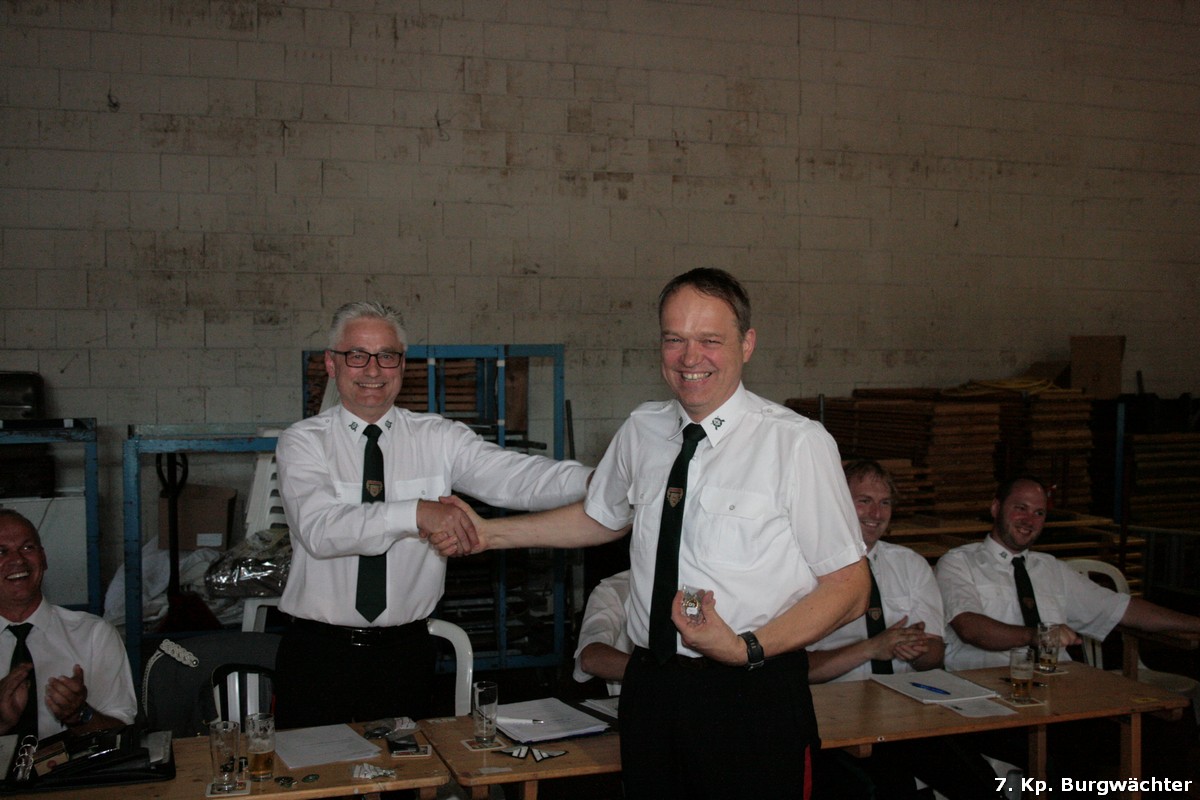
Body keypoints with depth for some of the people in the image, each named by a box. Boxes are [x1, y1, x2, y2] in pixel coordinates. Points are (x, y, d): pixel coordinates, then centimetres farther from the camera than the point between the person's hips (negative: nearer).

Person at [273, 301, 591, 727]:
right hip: (317, 648, -1)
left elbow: (515, 476, -14)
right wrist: (416, 513, -35)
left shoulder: (437, 438, 1)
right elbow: (319, 528, -22)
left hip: (405, 649, 2)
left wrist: (596, 480, -31)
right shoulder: (303, 442, -4)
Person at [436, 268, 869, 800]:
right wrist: (487, 532, 20)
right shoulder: (642, 431, 5)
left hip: (750, 693, -4)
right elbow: (601, 516, 23)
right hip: (650, 686, 4)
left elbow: (849, 586, -8)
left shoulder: (797, 443, -11)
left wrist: (747, 648, -20)